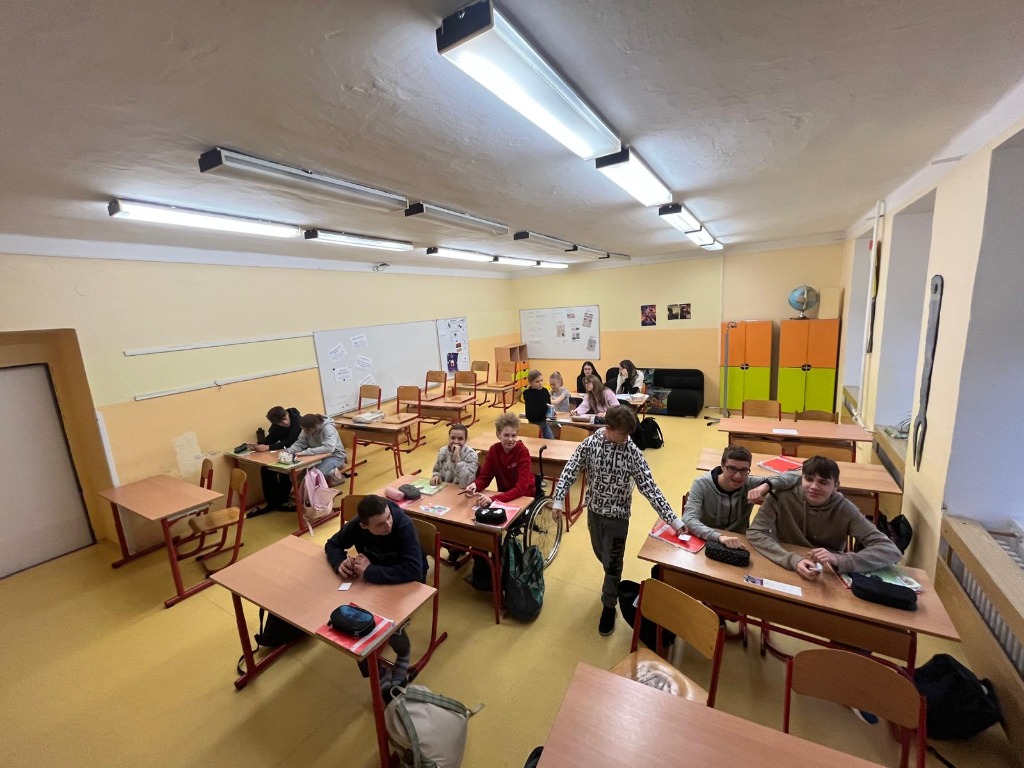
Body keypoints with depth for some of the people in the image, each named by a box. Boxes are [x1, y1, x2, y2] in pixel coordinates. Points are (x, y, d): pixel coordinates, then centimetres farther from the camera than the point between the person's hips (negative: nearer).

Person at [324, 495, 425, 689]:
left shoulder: (404, 525, -34)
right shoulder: (356, 526, -20)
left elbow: (413, 571, -41)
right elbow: (332, 544, -1)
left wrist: (369, 571, -40)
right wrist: (340, 563, -23)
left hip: (406, 582, -4)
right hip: (372, 579, 4)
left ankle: (403, 655, 13)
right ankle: (378, 669, 10)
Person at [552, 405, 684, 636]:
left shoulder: (632, 453, -18)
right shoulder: (589, 444, -14)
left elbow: (649, 487, -17)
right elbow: (570, 470, -9)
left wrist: (672, 518, -19)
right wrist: (559, 500, -16)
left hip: (618, 515, -2)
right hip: (594, 510, 3)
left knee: (612, 562, 8)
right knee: (601, 554, 23)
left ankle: (608, 606, 31)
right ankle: (613, 582, 54)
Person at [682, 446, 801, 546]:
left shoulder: (750, 484, -9)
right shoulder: (702, 484, -16)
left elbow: (798, 476, -11)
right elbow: (689, 519, -28)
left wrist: (767, 485, -28)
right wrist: (719, 537, -43)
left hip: (737, 545, 3)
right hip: (705, 542, -3)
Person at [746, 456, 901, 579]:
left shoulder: (845, 510, -12)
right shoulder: (782, 496, -15)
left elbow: (890, 550, -17)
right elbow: (755, 533, -20)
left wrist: (838, 560, -31)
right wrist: (793, 560, -34)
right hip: (782, 569, -1)